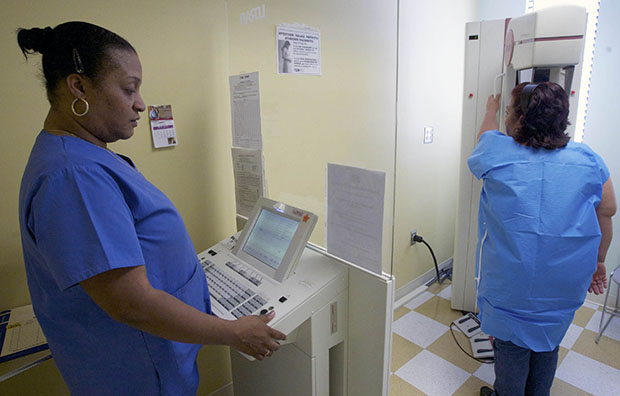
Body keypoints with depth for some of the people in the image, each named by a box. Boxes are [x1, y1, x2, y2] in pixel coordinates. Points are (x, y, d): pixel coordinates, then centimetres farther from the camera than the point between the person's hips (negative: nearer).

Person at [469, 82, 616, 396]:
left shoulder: (497, 152, -15)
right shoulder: (588, 160, -6)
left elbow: (485, 135, 10)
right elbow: (607, 213, 4)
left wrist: (491, 110, 30)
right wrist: (598, 261, 18)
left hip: (511, 281, -3)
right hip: (564, 283, 4)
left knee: (511, 345, 15)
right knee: (548, 342, 24)